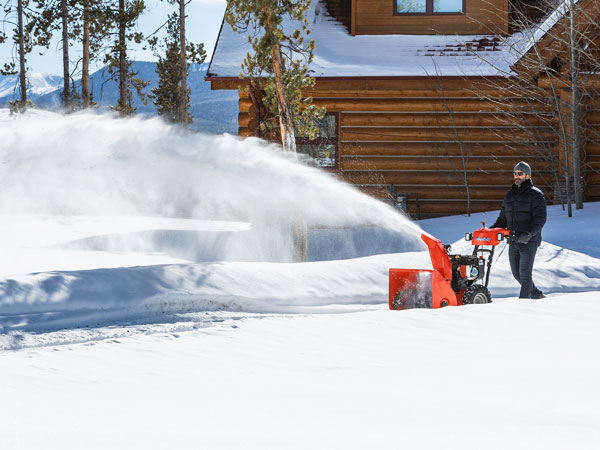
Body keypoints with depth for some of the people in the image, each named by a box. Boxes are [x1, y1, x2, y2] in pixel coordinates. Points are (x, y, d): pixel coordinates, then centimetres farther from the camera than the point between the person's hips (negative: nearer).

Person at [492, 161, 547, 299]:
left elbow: (540, 219, -14)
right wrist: (493, 229, 2)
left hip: (529, 241, -7)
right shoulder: (510, 195, 16)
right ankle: (537, 294, 27)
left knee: (524, 274, -10)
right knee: (517, 273, 10)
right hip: (513, 241, 7)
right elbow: (503, 219, 21)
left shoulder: (536, 195, -4)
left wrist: (528, 233, -28)